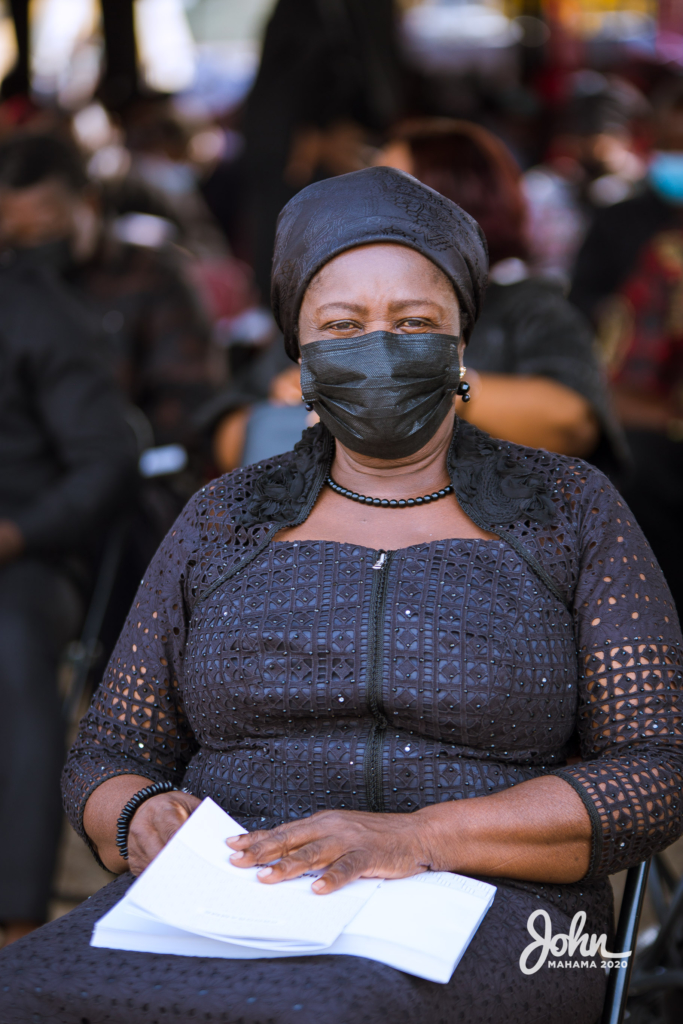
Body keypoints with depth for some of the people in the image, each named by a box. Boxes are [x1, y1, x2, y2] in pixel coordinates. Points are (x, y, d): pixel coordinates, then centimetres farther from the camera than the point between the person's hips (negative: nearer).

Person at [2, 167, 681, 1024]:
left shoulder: (570, 512, 9)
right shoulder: (224, 521, 15)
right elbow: (108, 757, 17)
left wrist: (419, 838, -16)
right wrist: (142, 818, -10)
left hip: (474, 925, -2)